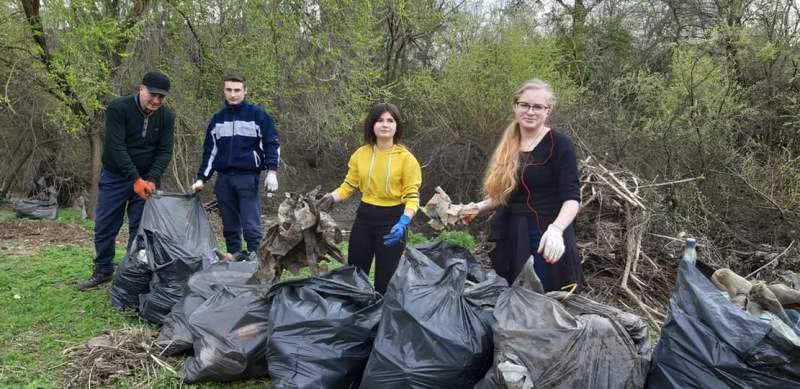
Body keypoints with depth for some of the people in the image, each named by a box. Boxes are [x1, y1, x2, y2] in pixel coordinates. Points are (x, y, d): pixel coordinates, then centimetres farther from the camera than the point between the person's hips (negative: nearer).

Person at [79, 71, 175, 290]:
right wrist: (136, 179, -28)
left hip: (147, 179, 2)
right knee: (105, 227, 6)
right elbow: (116, 147, -23)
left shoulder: (167, 117, -7)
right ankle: (103, 271, 23)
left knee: (141, 229, 1)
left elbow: (165, 152, -8)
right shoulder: (118, 108, -17)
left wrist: (152, 180, -22)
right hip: (115, 177, -1)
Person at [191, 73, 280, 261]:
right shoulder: (217, 119, 14)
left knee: (251, 223, -8)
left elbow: (272, 144, -1)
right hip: (224, 178, 5)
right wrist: (201, 178, 10)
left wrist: (272, 171, -11)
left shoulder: (257, 114, 1)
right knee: (229, 224, 8)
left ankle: (254, 255, -2)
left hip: (248, 177, -4)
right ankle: (234, 255, 16)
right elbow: (209, 151, 17)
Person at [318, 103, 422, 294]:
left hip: (393, 219, -4)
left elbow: (412, 196, -13)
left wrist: (403, 223, -27)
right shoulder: (360, 154, -1)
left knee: (385, 278, 5)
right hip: (364, 216, 4)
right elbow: (349, 185, 6)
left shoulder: (406, 158, -11)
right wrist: (332, 198, -11)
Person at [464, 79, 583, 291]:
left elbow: (571, 198, -16)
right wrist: (480, 206, 8)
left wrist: (556, 229, -32)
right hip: (510, 238, 6)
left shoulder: (559, 144, -8)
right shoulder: (508, 146, 10)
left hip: (545, 241, -6)